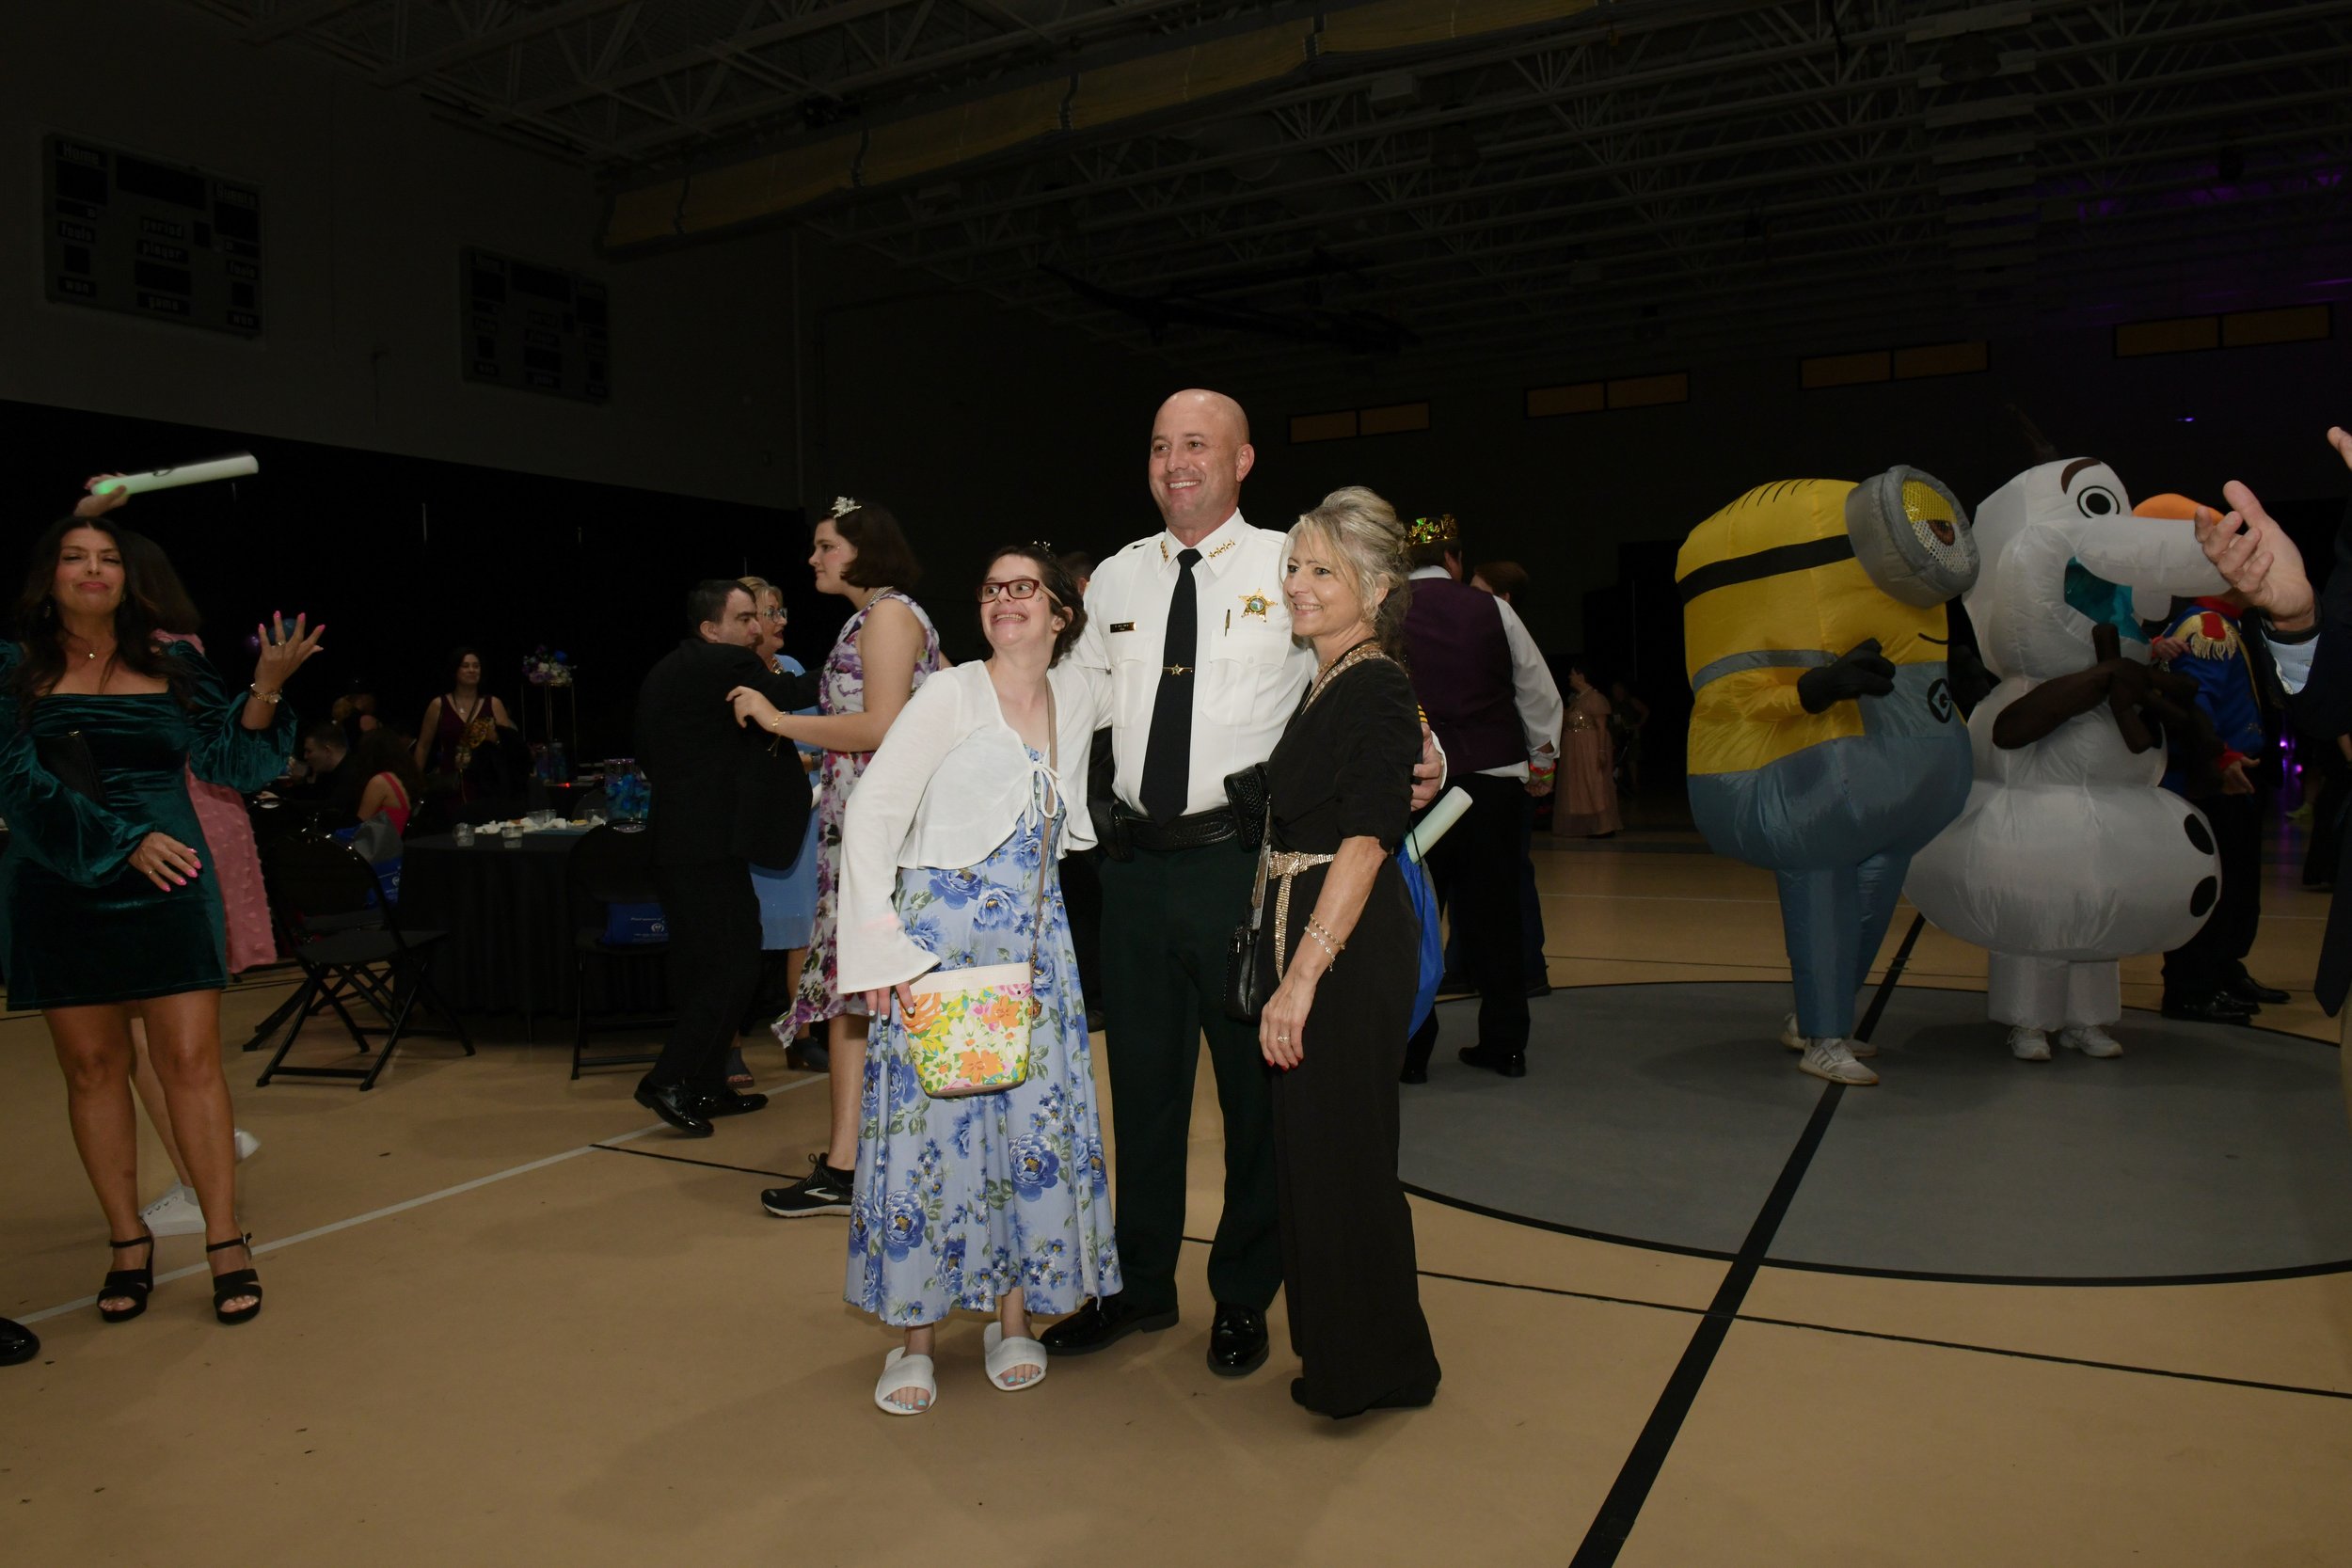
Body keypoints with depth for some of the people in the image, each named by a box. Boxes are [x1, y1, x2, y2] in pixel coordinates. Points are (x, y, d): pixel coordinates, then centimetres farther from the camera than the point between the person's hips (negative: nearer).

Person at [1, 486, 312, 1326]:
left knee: (191, 1060, -4)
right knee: (92, 1067, 6)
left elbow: (231, 763, 2)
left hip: (167, 886, 0)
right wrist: (124, 841, -17)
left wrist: (264, 689, -14)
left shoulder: (171, 662, 6)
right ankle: (129, 1246, 17)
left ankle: (225, 1243, 1)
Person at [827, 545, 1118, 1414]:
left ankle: (1014, 1319, 22)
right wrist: (879, 947, -14)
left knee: (1035, 1121, 6)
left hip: (1036, 942, 4)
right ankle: (915, 1335, 13)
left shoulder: (1081, 694, 6)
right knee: (931, 1121, -1)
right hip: (942, 938, -4)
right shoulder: (952, 693, -6)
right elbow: (871, 813, -8)